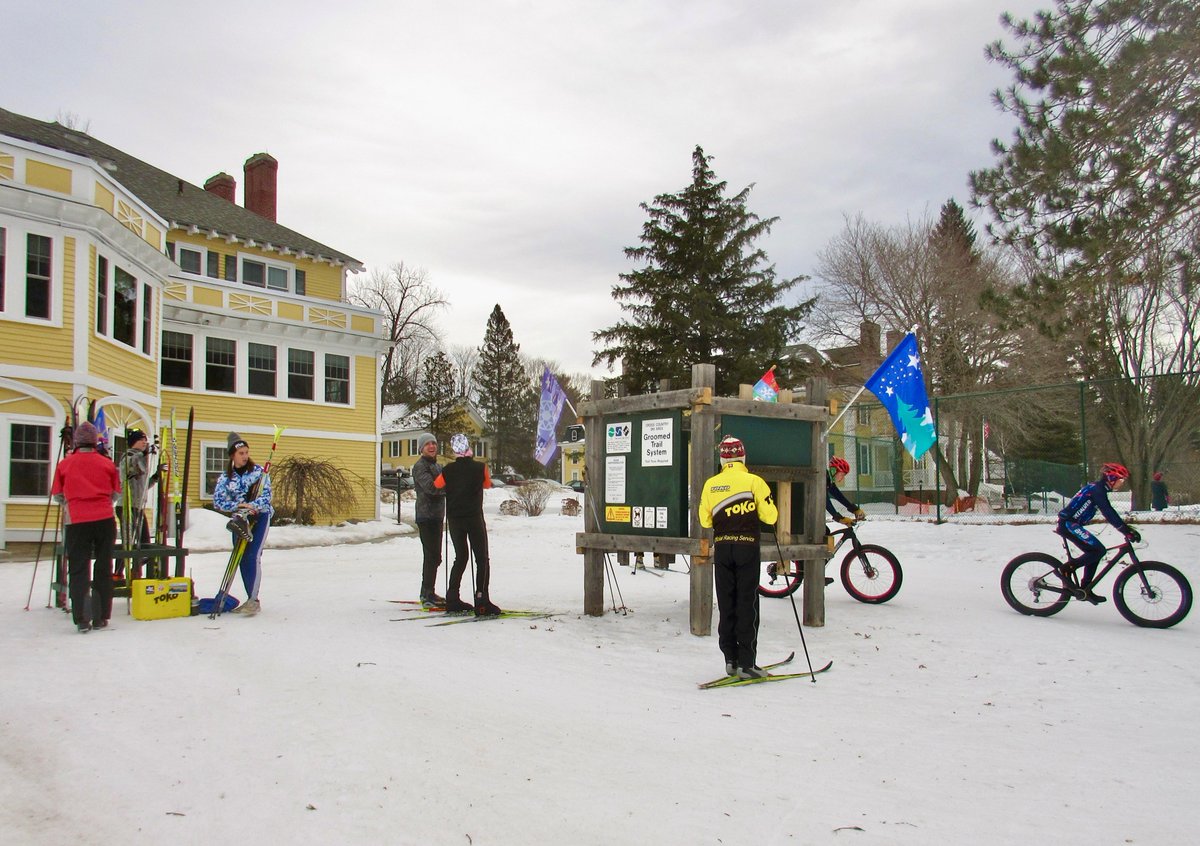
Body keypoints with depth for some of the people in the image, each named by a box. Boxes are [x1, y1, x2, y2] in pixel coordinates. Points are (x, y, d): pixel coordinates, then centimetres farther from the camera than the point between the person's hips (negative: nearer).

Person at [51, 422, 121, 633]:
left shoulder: (64, 464, 3)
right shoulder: (107, 464, 4)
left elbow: (57, 496, 10)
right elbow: (116, 495, 10)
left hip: (77, 522, -1)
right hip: (105, 520, 1)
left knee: (78, 570, 4)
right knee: (103, 570, 8)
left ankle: (81, 620, -2)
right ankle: (101, 618, 10)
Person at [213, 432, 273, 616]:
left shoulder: (258, 471, -2)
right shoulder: (225, 477, 4)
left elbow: (266, 495, -9)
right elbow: (218, 501, -4)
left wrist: (252, 506, -27)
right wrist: (239, 505, -18)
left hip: (260, 517, -4)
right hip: (240, 520, 4)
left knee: (253, 556, -17)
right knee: (242, 559, 4)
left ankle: (254, 600, -16)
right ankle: (251, 600, 14)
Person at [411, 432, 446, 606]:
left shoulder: (437, 465, 21)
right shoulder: (420, 466, -9)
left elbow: (443, 486, 17)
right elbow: (431, 487, -22)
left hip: (437, 515, 10)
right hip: (426, 516, -10)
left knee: (434, 557, 15)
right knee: (431, 556, -12)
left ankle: (427, 593, 25)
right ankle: (428, 596, -10)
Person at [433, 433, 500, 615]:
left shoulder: (449, 469, -4)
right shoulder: (479, 467, -11)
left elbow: (437, 485, 14)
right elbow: (487, 484, 8)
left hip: (454, 520, 4)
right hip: (474, 518, -4)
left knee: (460, 557, 16)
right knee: (482, 559, 0)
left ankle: (452, 599, 17)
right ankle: (482, 601, -9)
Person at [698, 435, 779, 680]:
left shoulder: (710, 484, 2)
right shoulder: (754, 481, -6)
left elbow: (705, 520, 6)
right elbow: (770, 516, -6)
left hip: (722, 547, 3)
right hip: (747, 547, -3)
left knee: (726, 604, 11)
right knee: (747, 605, 2)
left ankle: (730, 659, 13)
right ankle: (746, 662, 1)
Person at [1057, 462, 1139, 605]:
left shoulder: (1099, 488, 17)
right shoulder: (1097, 489, -13)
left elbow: (1109, 513, 24)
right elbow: (1108, 513, -22)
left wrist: (1127, 528, 20)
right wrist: (1126, 531, -24)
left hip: (1069, 524, 10)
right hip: (1069, 524, -10)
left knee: (1095, 552, 12)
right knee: (1099, 550, -15)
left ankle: (1086, 590, 15)